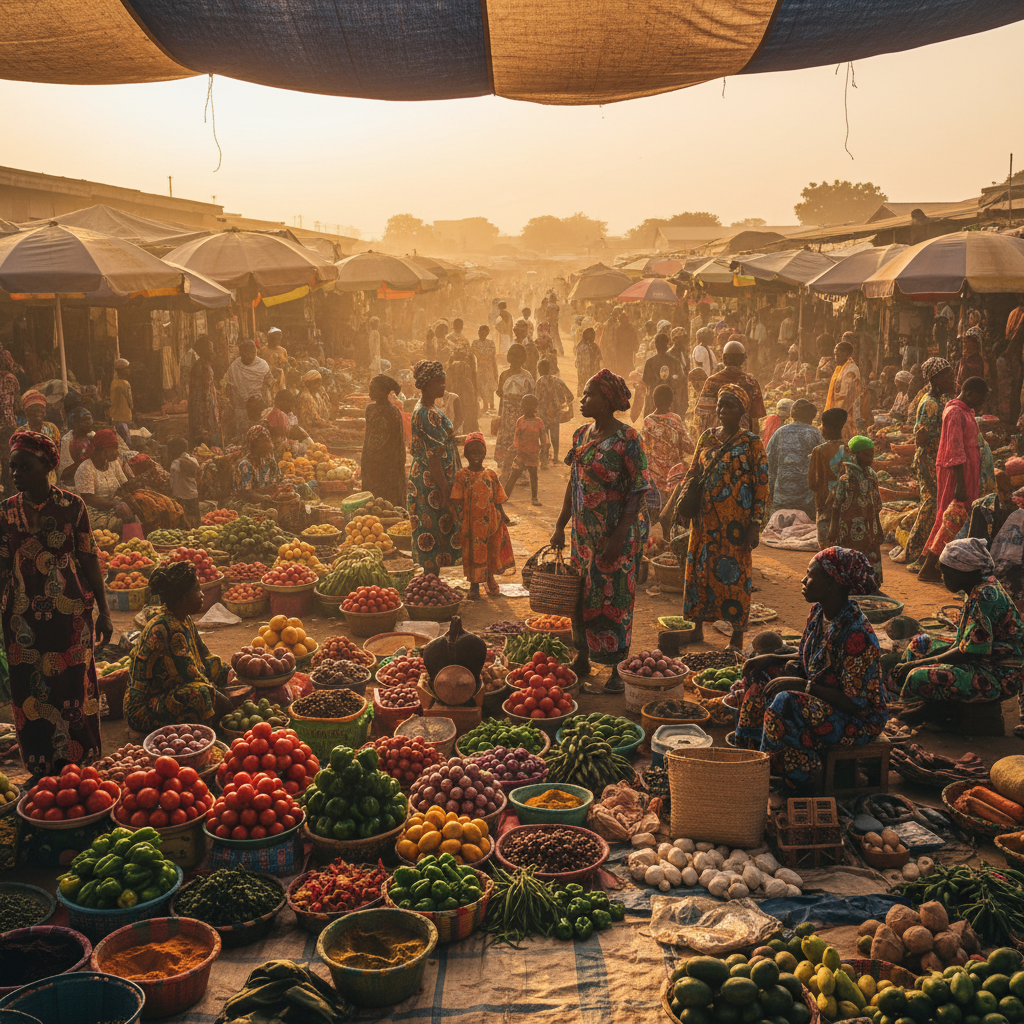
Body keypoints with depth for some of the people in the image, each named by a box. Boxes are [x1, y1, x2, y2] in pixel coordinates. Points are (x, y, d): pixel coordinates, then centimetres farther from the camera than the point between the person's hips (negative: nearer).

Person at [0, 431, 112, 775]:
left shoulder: (72, 506, -4)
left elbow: (89, 560, 0)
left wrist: (103, 611, 1)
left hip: (70, 613, -2)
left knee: (74, 686, 3)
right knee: (31, 691, 7)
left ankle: (78, 766, 18)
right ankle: (42, 771, 22)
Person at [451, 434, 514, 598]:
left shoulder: (491, 475, 7)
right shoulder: (462, 476, -3)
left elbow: (497, 499, 12)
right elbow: (456, 500, -5)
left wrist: (502, 515, 8)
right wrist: (459, 513, -17)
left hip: (491, 521, 3)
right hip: (472, 523, -3)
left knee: (493, 551, 12)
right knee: (473, 553, 2)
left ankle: (490, 579, 33)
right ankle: (474, 585, 16)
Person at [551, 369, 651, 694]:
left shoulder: (626, 439, -15)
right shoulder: (581, 435, 7)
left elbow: (637, 493, -16)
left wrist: (617, 537, -21)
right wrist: (560, 526, 11)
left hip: (616, 532, -7)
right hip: (584, 531, 7)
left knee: (612, 597, 0)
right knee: (582, 593, 13)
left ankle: (618, 669, 11)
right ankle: (582, 659, 27)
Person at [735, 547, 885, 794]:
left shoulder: (856, 634, -29)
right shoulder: (819, 612, -1)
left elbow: (855, 702, -28)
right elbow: (807, 662, 14)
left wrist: (803, 685, -29)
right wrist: (772, 659, -2)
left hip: (858, 719, -10)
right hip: (821, 699, 10)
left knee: (785, 703, -32)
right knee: (761, 673, 7)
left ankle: (805, 792, -16)